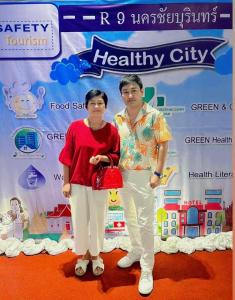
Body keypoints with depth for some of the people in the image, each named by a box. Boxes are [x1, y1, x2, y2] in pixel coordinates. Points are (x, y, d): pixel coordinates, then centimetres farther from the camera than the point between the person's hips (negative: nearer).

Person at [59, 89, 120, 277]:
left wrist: (102, 158, -19)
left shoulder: (112, 130, -5)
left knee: (97, 221, 11)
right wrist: (66, 182, -3)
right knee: (79, 221, 10)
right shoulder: (75, 127, -5)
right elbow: (67, 157, -2)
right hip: (77, 183, 0)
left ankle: (95, 255, 35)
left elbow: (117, 156, 2)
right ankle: (82, 255, 33)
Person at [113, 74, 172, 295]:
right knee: (130, 219, 19)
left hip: (143, 175, -5)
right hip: (123, 175, 6)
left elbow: (163, 145, -9)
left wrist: (157, 173, -15)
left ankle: (147, 270, 14)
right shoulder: (118, 118, 5)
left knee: (145, 223, 0)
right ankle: (136, 251, 41)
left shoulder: (154, 115, -9)